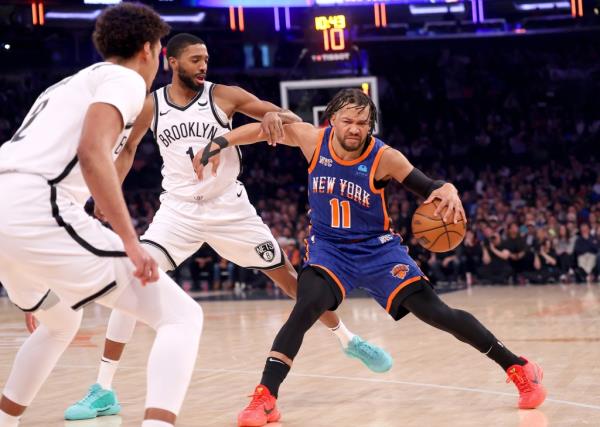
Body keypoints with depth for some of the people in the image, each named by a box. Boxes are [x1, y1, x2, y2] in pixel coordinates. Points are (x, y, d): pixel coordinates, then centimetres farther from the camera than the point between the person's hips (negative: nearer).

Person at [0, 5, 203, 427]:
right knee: (181, 316, -5)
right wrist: (131, 241, -17)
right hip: (38, 210, -9)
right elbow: (92, 152, -14)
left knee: (60, 322, 36)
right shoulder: (125, 79, 6)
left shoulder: (69, 83, 32)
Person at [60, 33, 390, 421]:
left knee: (289, 276, 7)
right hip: (179, 210, 0)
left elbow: (293, 120, -6)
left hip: (229, 209, 0)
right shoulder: (151, 106, -2)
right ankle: (104, 391, -14)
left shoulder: (225, 96, -7)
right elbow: (128, 148, 17)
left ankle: (349, 341, 30)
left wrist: (274, 116, -29)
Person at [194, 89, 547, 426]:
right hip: (329, 248, 1)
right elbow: (264, 128, 0)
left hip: (378, 248, -1)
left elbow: (430, 190, -16)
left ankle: (519, 368, 7)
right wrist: (218, 145, -8)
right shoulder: (313, 140, -13)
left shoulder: (384, 157, -19)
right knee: (305, 309, -25)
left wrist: (449, 191, -38)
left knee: (436, 313, -7)